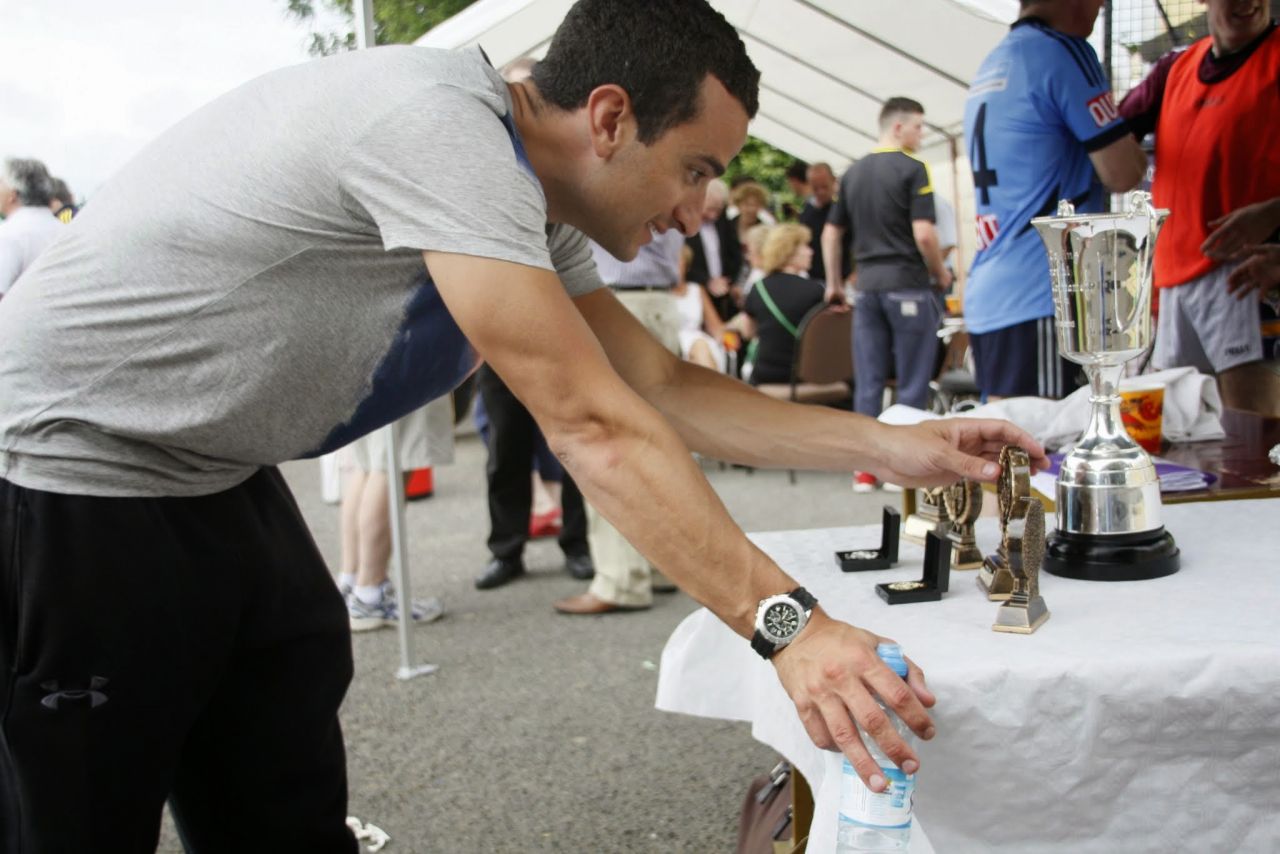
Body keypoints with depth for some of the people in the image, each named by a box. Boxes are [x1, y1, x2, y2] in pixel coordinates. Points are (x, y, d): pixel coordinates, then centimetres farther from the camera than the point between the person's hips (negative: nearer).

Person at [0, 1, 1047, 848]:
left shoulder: (525, 197, 2)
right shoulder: (440, 125, -28)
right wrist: (786, 624, -33)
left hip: (215, 477, 9)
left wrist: (891, 447, -3)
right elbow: (593, 424, -33)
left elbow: (664, 385, 4)